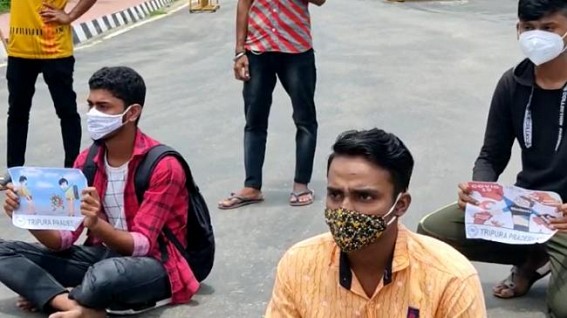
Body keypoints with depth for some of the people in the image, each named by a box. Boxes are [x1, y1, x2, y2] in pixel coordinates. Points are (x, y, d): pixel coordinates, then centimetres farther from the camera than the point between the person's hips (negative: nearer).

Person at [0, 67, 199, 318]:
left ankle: (49, 296, -11)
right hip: (103, 255, 7)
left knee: (106, 273, -43)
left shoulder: (163, 166, -18)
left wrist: (97, 225, -40)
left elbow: (141, 245, -22)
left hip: (155, 264, -7)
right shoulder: (86, 161, 2)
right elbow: (63, 239, -2)